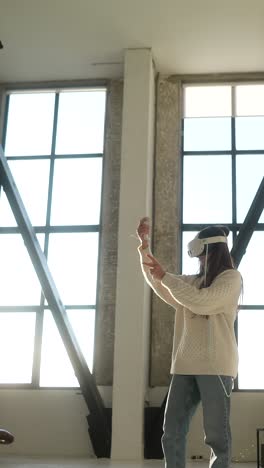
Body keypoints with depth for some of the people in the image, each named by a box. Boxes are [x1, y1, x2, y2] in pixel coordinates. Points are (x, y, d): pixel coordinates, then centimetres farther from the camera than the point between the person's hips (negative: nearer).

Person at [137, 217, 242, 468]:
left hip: (215, 366, -6)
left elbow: (201, 302, -13)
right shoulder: (192, 281, 20)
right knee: (172, 433, 2)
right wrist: (145, 247, 9)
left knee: (217, 435, -4)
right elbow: (156, 282, 21)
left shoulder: (231, 278, 0)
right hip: (186, 365, 7)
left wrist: (165, 276, -7)